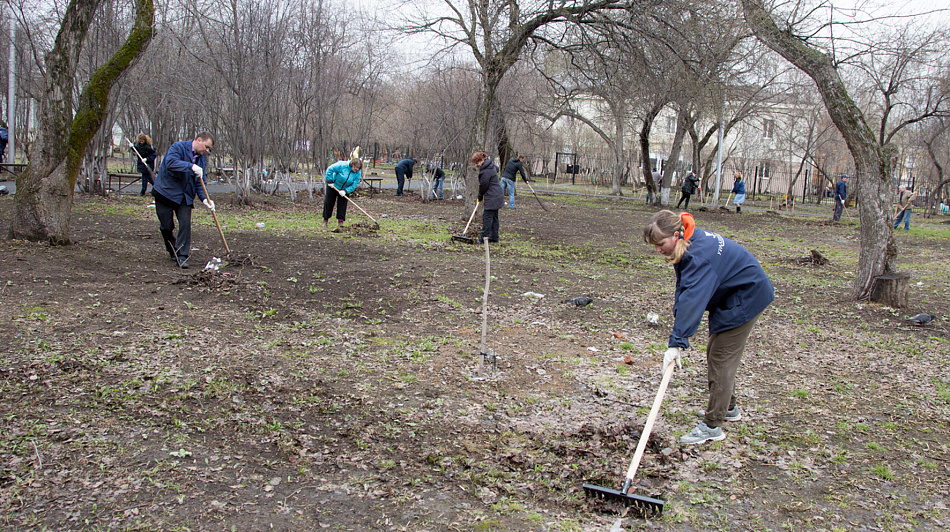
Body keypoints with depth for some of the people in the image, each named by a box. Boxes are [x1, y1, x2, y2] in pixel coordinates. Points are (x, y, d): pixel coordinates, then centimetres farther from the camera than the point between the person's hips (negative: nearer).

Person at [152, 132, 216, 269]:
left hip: (185, 197, 5)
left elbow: (199, 183, 8)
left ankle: (182, 256, -5)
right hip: (165, 193, -4)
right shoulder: (178, 147, -10)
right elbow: (170, 162, -30)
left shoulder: (202, 160, 8)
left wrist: (204, 199, -9)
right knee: (166, 226, 2)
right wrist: (191, 166, -38)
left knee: (185, 225, -9)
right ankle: (173, 251, 25)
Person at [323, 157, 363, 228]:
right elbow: (330, 169, -21)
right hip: (333, 186, -2)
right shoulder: (342, 165, -26)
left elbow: (354, 185, -15)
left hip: (345, 189, 2)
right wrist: (330, 181, -22)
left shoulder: (358, 173, -16)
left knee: (342, 205, -3)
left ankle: (340, 222, 4)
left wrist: (345, 191, -26)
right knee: (328, 203, 3)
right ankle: (325, 220, 17)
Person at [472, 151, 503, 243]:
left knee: (487, 217, -6)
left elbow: (483, 186, -15)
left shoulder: (485, 171, -22)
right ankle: (494, 237, 20)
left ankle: (484, 237, -3)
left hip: (492, 197, -11)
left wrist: (480, 197, 3)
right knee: (494, 217, 14)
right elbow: (497, 169, 33)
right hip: (497, 195, 11)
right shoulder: (491, 164, 9)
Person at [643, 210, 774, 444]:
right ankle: (728, 407, 37)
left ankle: (712, 426, 0)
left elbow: (692, 300, -42)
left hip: (746, 298, -10)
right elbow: (684, 287, -1)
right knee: (716, 353, 20)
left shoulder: (700, 254, -35)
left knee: (722, 359, -7)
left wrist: (677, 342, -45)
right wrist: (677, 310, -17)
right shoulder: (686, 244, -5)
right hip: (728, 295, 10)